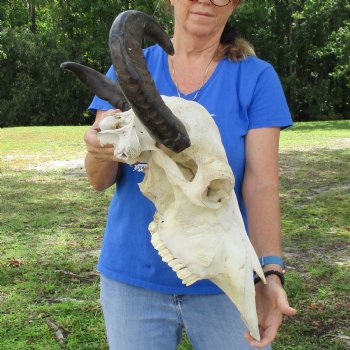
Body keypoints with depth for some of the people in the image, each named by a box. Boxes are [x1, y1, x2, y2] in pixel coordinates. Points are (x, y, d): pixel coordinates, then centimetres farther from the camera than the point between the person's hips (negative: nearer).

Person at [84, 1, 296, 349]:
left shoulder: (256, 77, -5)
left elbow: (261, 183, -12)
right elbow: (100, 180, -7)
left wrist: (269, 273, -26)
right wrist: (101, 150, -30)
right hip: (133, 277, 1)